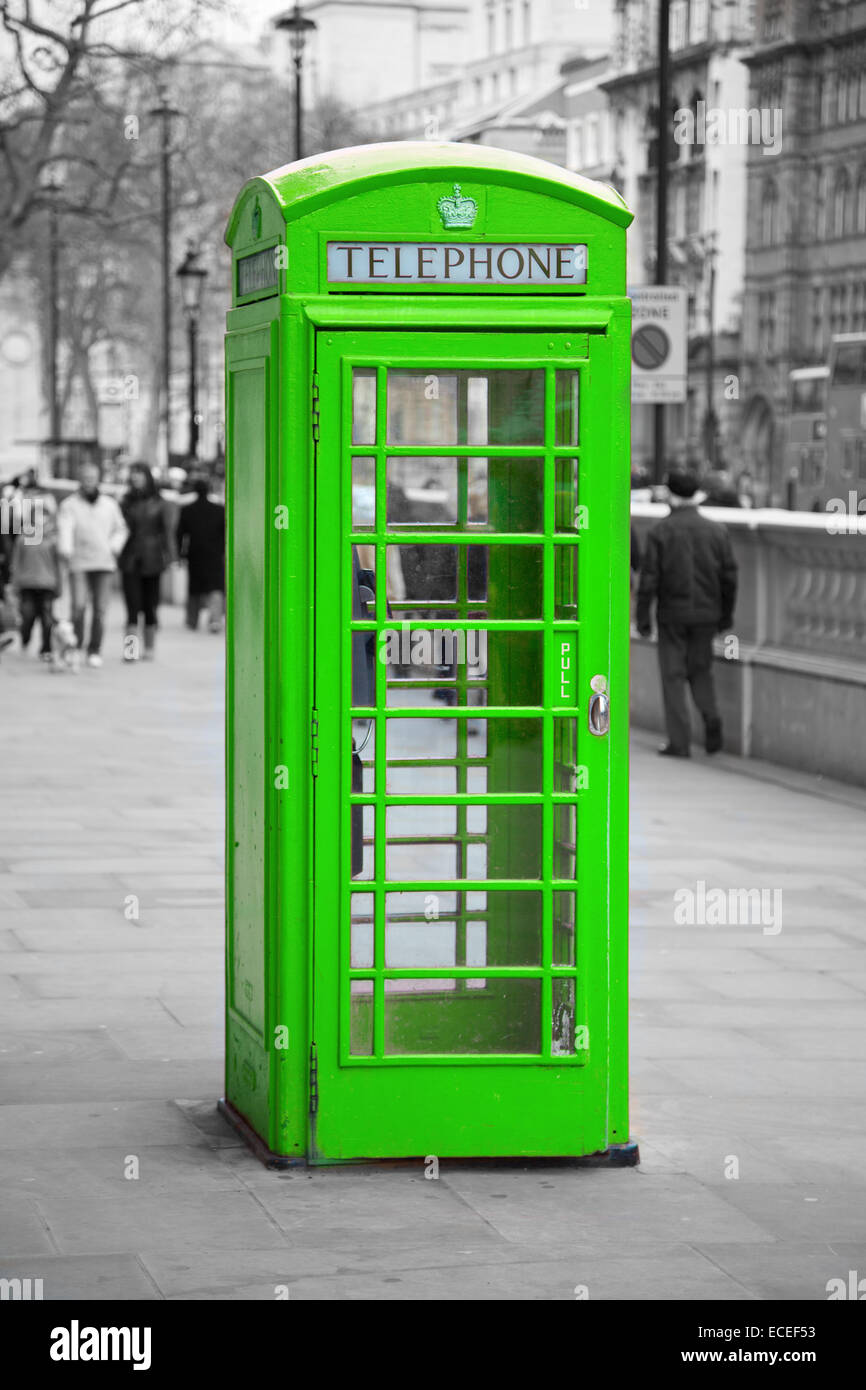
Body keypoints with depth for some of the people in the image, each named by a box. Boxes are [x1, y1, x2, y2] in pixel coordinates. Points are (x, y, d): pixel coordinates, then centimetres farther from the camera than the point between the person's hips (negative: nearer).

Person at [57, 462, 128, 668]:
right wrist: (65, 550, -32)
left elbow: (121, 529, 22)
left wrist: (115, 546, 2)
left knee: (100, 609, -2)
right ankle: (76, 647, 2)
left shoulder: (109, 504, 13)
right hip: (78, 562, -2)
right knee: (78, 606, -14)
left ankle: (94, 651, 6)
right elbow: (65, 529, -13)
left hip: (104, 563, 2)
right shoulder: (70, 505, 2)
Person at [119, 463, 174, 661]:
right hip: (130, 560, 0)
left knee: (150, 605, 6)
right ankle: (130, 648, -10)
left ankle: (149, 648, 15)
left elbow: (167, 529, 4)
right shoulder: (127, 502, 6)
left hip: (151, 559, 0)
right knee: (132, 605, -7)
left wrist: (168, 554, -5)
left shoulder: (158, 503, 3)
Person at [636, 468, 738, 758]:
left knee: (673, 675, 4)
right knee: (700, 669, 19)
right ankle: (711, 716, -6)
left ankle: (679, 741, 1)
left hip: (672, 614, -3)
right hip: (706, 614, 3)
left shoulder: (660, 531, -8)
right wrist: (726, 615, 15)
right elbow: (729, 577, 5)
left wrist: (643, 617, -2)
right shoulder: (717, 531, 1)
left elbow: (648, 579, -9)